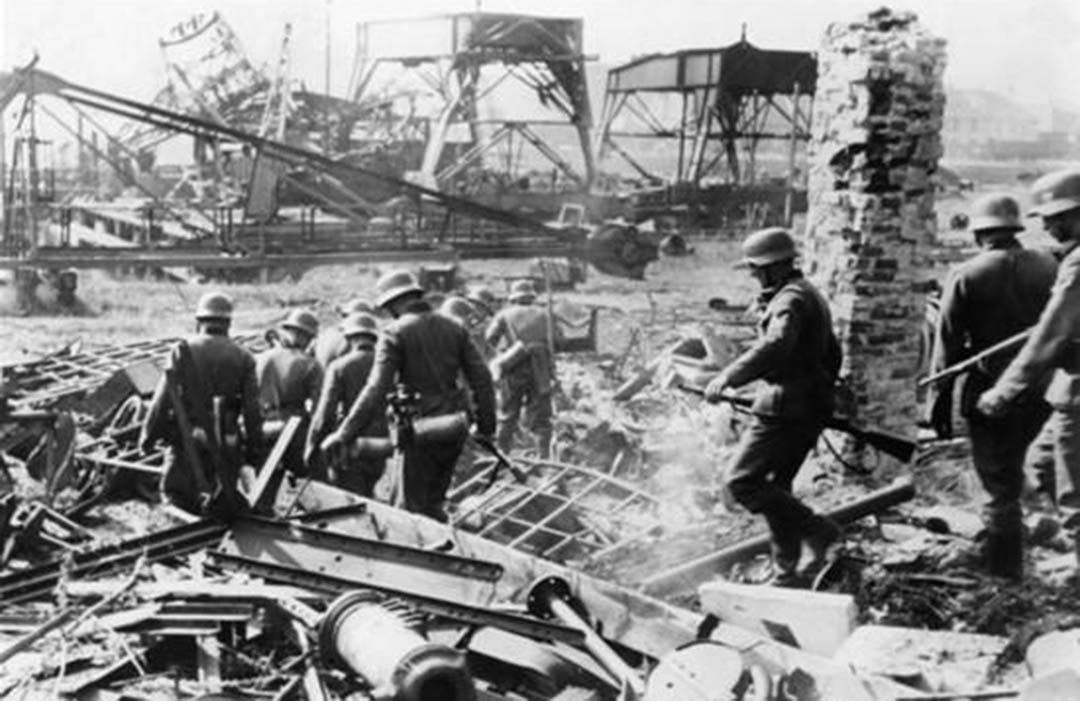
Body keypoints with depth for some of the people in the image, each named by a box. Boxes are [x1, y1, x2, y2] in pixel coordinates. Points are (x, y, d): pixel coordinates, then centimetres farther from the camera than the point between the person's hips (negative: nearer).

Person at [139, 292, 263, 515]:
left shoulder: (182, 350, -2)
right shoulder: (242, 357, 2)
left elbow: (162, 399, -4)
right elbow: (252, 409, 1)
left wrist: (148, 435, 5)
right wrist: (255, 448, 8)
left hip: (189, 440, -2)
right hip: (227, 444, 2)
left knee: (174, 492, 9)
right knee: (227, 502, 15)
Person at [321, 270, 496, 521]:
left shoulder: (395, 333, -8)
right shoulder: (454, 328, 8)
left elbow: (376, 391, -15)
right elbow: (481, 377, 7)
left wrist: (343, 435, -11)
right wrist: (486, 424, 15)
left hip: (421, 429, -6)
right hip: (455, 428, 6)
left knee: (410, 507, 3)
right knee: (432, 503, 19)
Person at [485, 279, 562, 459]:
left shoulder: (504, 315, 8)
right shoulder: (542, 315, 14)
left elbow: (490, 337, -1)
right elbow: (557, 337, 9)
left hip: (514, 369, -1)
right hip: (540, 370, 1)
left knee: (507, 415, 7)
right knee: (540, 416, 5)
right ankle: (545, 455, -1)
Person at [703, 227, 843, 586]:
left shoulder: (791, 300, -15)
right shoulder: (810, 294, 19)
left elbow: (774, 347, -34)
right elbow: (832, 352, 28)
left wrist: (728, 377, -35)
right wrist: (822, 395, 36)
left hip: (784, 409, -10)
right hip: (809, 408, 10)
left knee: (743, 482, -8)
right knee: (775, 486, 15)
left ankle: (817, 531, -6)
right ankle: (786, 572, 19)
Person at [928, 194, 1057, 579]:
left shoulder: (966, 276, -9)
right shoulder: (1049, 266, 0)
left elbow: (947, 347, -8)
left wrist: (939, 403, -1)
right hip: (1041, 394, 4)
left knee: (1001, 487, 4)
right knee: (1010, 470, 24)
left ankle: (1003, 576, 9)